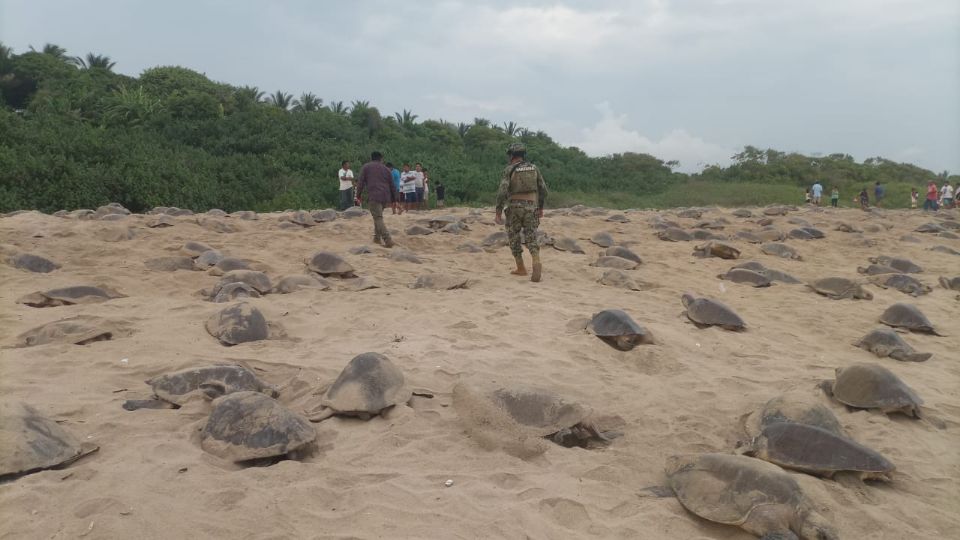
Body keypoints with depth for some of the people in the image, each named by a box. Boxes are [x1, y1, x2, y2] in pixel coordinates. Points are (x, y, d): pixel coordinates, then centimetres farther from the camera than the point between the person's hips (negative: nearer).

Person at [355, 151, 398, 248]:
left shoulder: (366, 167, 10)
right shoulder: (386, 169, 19)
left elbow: (360, 182, 3)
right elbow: (392, 185, 18)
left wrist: (358, 195, 10)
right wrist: (394, 199, 22)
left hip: (373, 197, -5)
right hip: (385, 197, 5)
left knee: (378, 218, -10)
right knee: (378, 216, 22)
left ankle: (388, 240, -24)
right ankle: (377, 238, 22)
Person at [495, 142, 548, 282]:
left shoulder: (509, 170, -6)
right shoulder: (534, 168, 7)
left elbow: (502, 192, -15)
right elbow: (543, 189, 8)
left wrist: (498, 213, -11)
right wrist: (541, 207, 20)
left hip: (514, 208, -3)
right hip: (531, 208, 3)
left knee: (514, 238, 14)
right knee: (531, 238, 1)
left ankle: (521, 268, 17)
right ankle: (536, 263, -25)